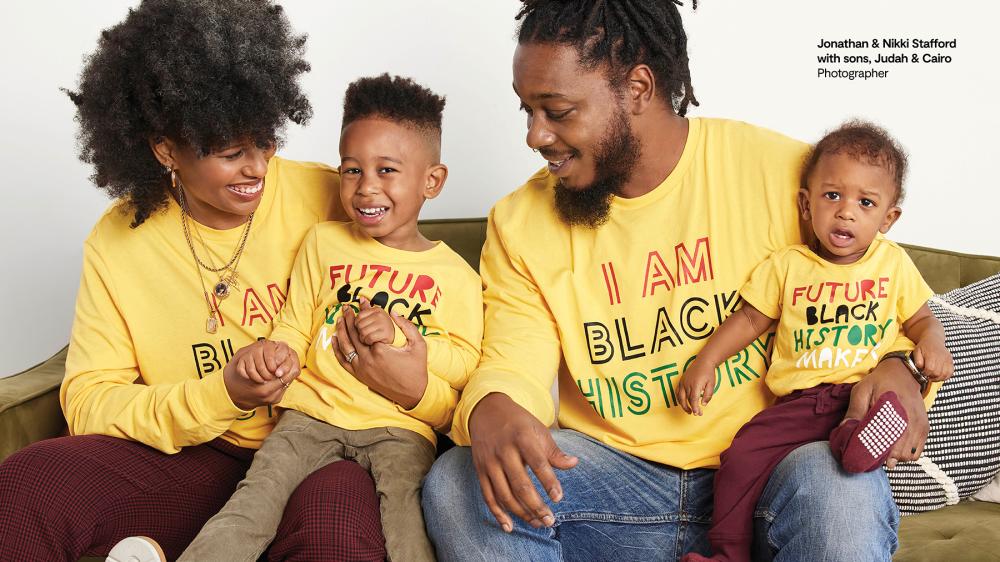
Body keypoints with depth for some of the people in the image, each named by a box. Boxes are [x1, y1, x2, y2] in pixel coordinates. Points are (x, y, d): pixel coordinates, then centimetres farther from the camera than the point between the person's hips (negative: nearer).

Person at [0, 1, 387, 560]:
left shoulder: (327, 198, -7)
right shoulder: (118, 240, 0)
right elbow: (87, 402, -3)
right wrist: (223, 396, -18)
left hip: (324, 451, 0)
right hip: (198, 458, 1)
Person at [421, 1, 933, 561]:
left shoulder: (786, 174, -4)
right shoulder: (520, 223, 3)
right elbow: (513, 367, -3)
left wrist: (896, 368, -18)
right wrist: (490, 409, -27)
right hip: (612, 467, 2)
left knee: (845, 490, -35)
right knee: (456, 487, -24)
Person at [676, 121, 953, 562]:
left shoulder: (894, 264, 11)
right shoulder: (787, 265, 9)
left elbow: (920, 317, 19)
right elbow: (750, 319, 12)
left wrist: (932, 342, -5)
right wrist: (705, 362, 0)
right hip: (799, 400, 0)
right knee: (742, 455, -16)